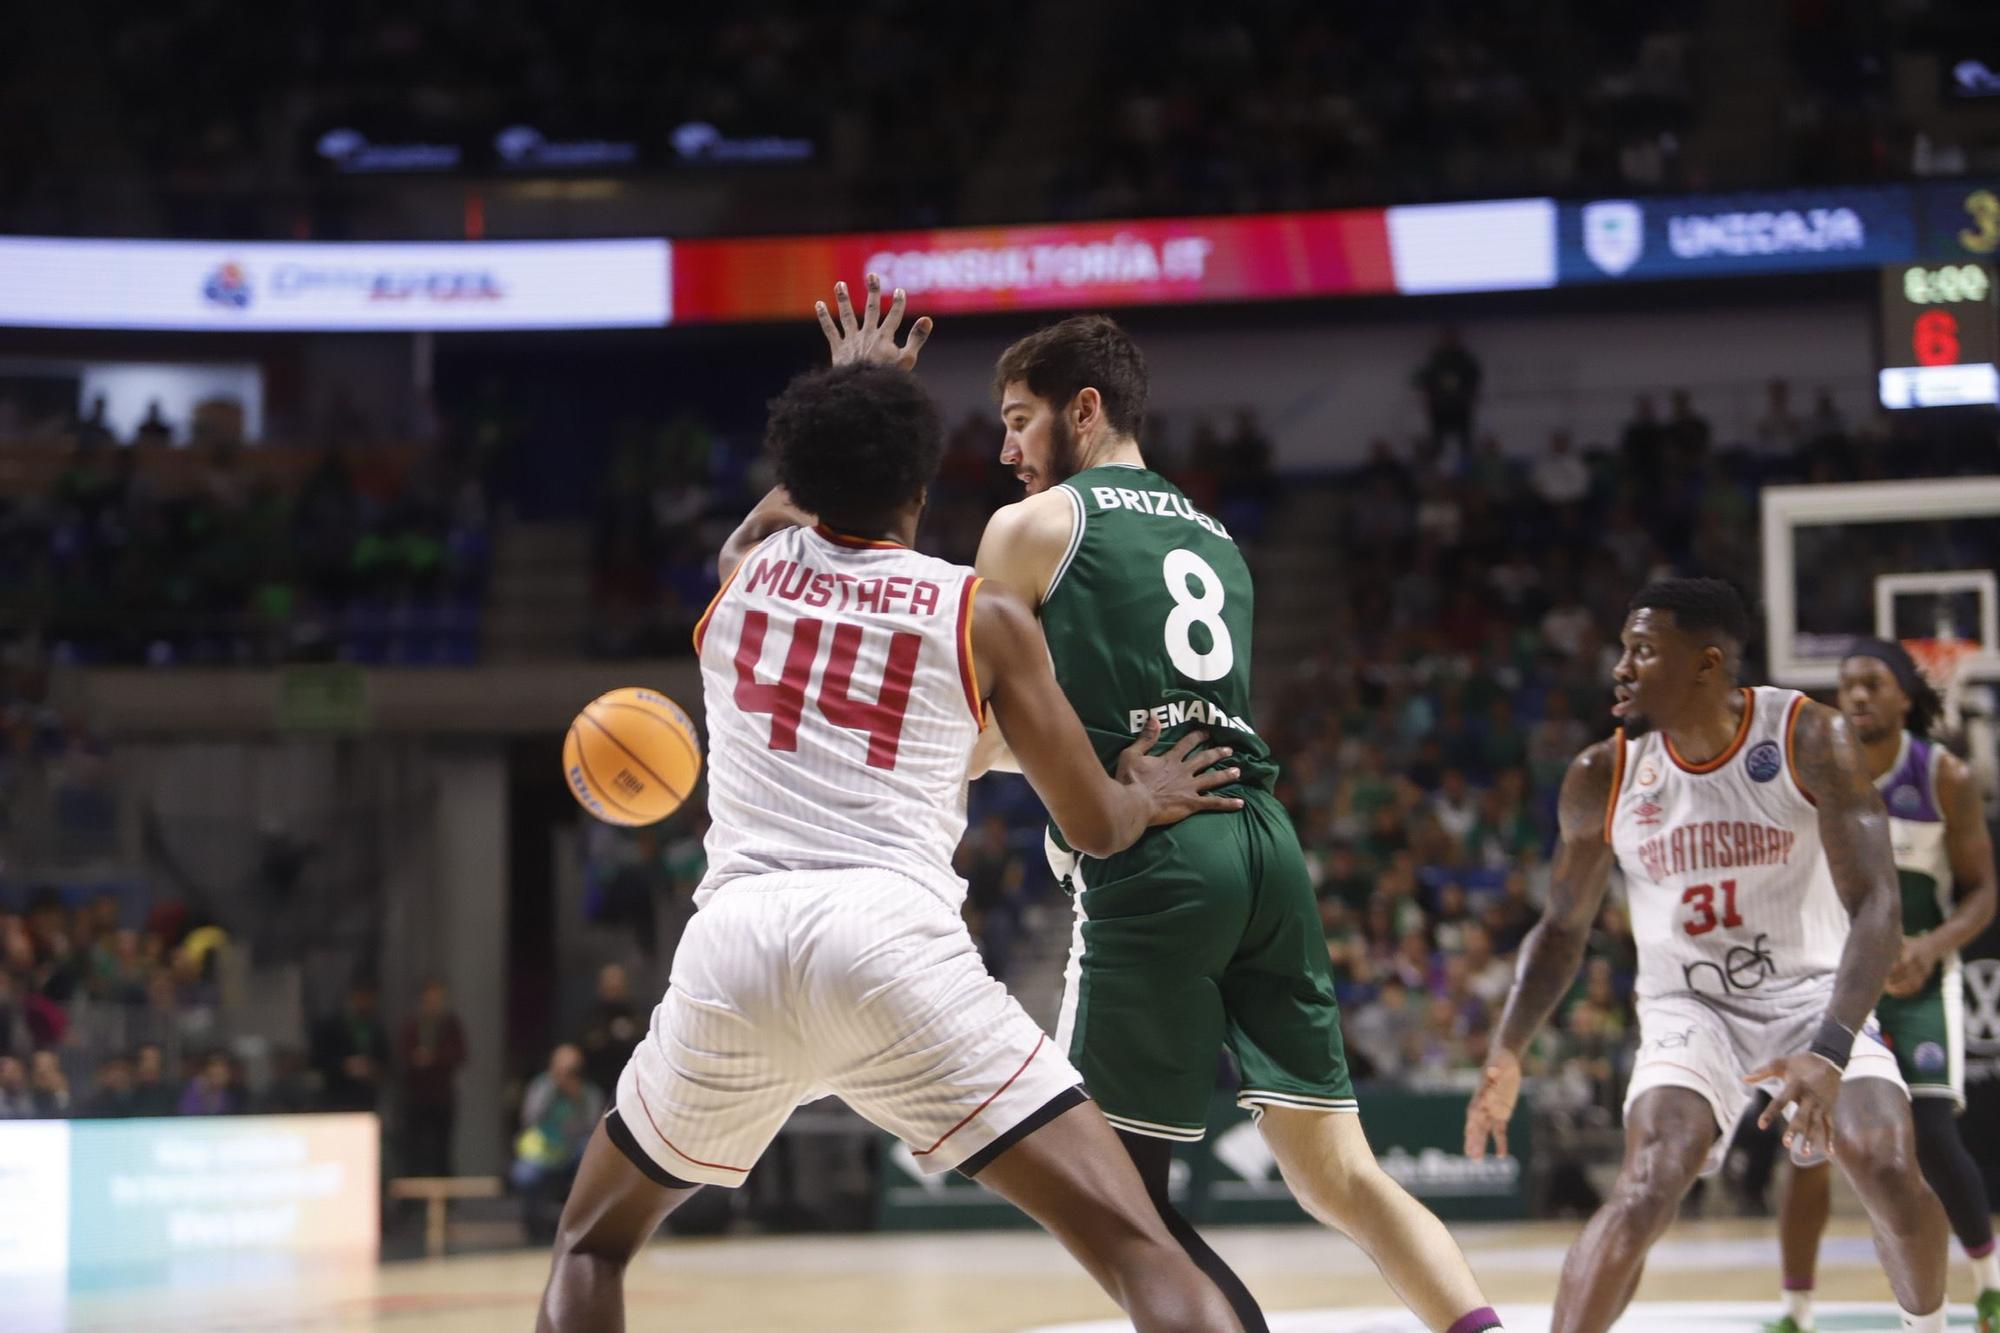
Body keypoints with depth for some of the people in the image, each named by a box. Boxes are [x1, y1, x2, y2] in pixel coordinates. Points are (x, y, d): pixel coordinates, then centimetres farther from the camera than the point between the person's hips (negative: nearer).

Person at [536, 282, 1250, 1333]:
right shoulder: (984, 616, 12)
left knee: (594, 1238, 26)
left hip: (733, 941, 3)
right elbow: (1094, 827, 19)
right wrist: (1146, 797, 41)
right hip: (895, 941, -3)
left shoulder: (741, 571, 21)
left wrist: (843, 388, 63)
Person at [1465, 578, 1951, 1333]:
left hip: (1809, 994, 0)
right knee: (1646, 1188, -24)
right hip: (1689, 1008, 1)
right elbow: (1563, 929, 4)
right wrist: (1506, 1056, -10)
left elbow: (1874, 903, -24)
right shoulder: (1603, 778, -10)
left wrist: (1831, 1050, -38)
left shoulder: (1809, 740, -18)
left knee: (1891, 1172, -18)